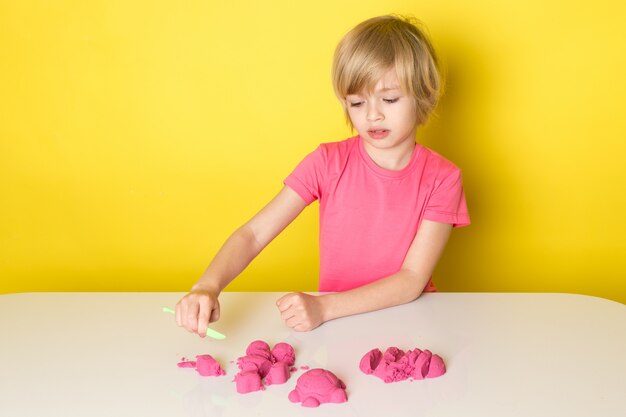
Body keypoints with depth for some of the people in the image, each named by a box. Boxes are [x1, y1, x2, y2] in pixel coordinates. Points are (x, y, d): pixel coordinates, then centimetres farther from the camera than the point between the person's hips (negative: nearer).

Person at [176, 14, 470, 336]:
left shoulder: (441, 179, -7)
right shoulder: (328, 162, -5)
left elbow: (413, 280, -13)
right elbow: (253, 234, -9)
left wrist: (324, 306, -24)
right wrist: (207, 287, -28)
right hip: (336, 331, 0)